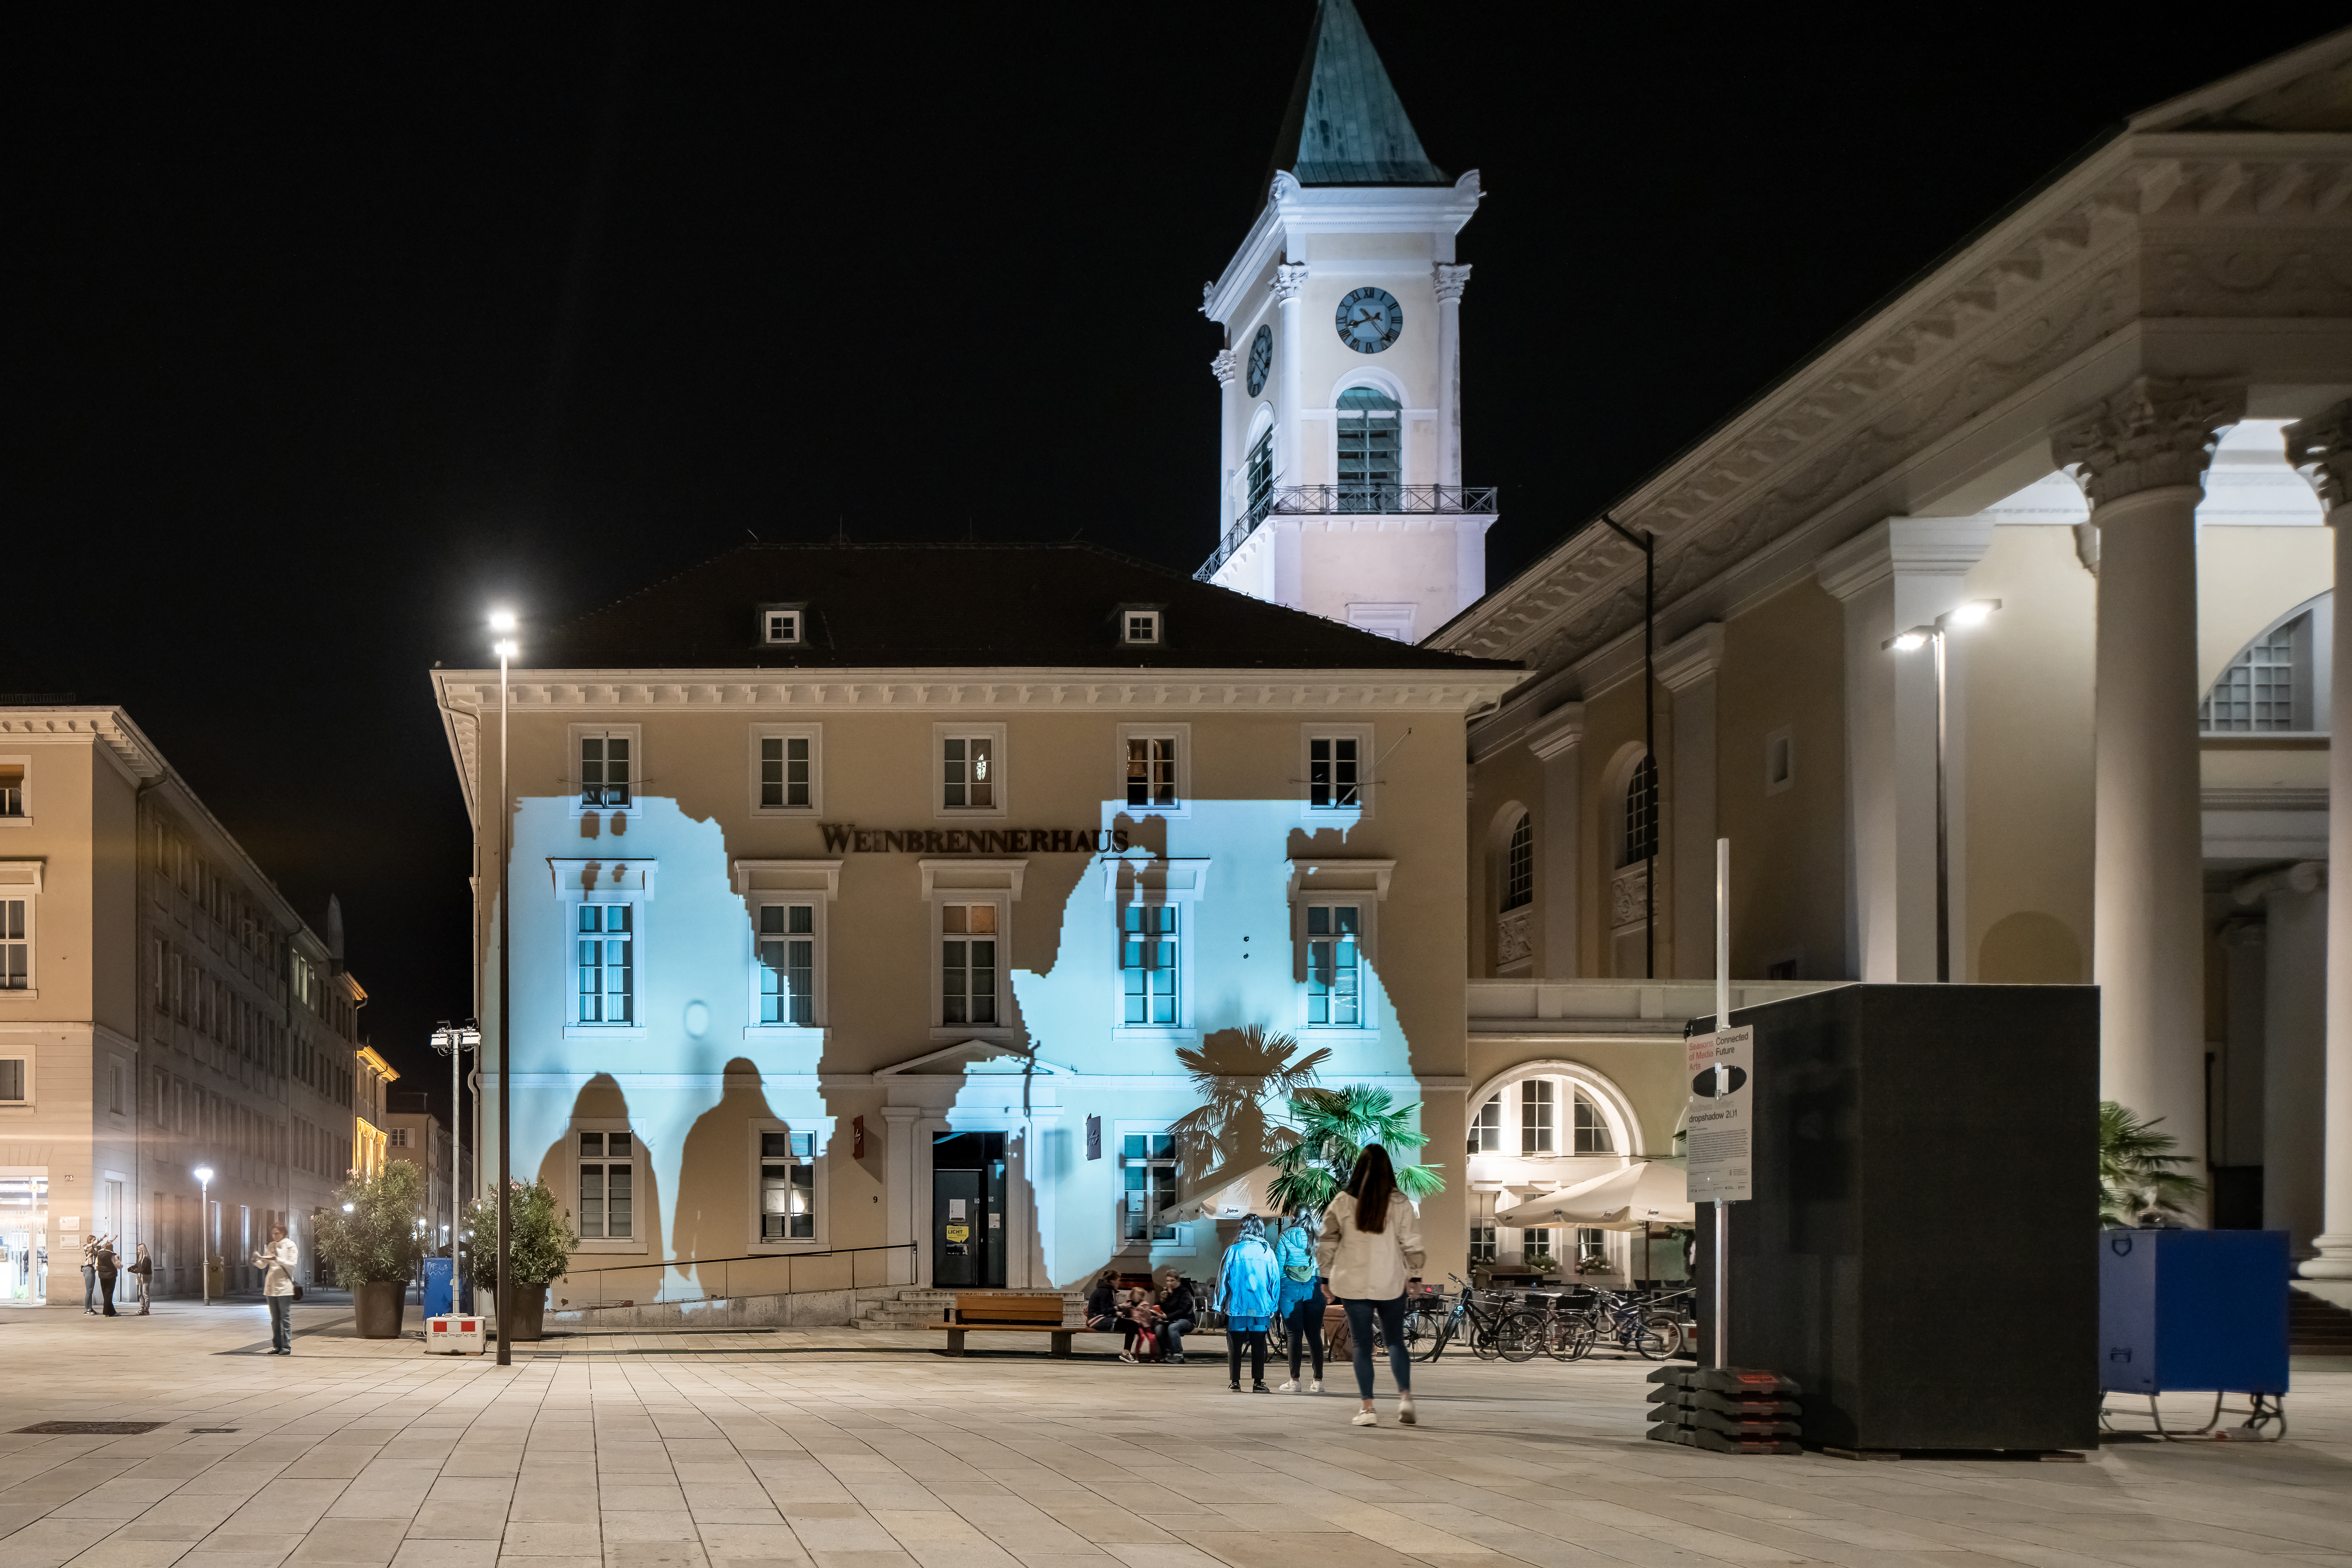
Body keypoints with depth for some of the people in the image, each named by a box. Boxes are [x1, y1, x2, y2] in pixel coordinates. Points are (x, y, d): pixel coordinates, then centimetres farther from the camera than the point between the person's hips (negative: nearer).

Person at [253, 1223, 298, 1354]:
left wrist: (276, 1260, -22)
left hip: (284, 1286, -5)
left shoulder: (290, 1245, -1)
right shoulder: (271, 1246, 13)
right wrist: (256, 1259, -10)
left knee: (285, 1317, -5)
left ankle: (286, 1347, -4)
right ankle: (277, 1346, 11)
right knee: (275, 1319, 8)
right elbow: (262, 1265, 12)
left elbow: (292, 1264, -10)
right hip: (271, 1286, 5)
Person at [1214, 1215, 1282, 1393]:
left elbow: (1223, 1279, 0)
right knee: (1259, 1345, 5)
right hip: (1261, 1308, 1)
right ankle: (1258, 1382, 2)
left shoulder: (1233, 1251, -4)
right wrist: (1273, 1308, 11)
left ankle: (1235, 1381, 6)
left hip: (1236, 1305, -1)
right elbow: (1276, 1281, 3)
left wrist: (1220, 1305, 8)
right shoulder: (1268, 1252, 0)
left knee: (1235, 1345, 7)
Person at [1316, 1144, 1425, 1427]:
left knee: (1362, 1345, 6)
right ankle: (1405, 1397, -4)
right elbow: (1412, 1244, -3)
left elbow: (1327, 1245, 1)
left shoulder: (1342, 1203, -5)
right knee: (1396, 1340, 13)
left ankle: (1367, 1408, 3)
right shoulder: (1400, 1204, -7)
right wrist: (1413, 1276, 10)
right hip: (1391, 1284, 0)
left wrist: (1328, 1277, 13)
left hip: (1353, 1284, 0)